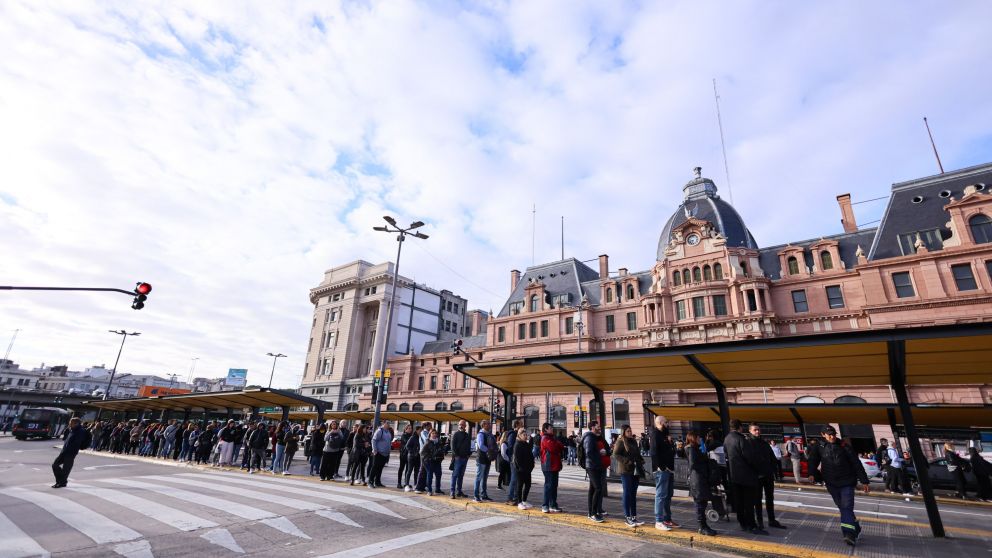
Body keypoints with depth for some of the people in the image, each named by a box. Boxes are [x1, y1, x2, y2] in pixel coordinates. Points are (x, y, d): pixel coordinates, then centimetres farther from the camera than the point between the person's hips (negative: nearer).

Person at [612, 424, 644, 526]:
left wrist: (640, 460, 8)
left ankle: (634, 517, 17)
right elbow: (615, 454, -13)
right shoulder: (620, 442, -7)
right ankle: (627, 517, 4)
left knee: (633, 494, 10)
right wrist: (627, 461, -20)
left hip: (635, 471, 7)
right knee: (627, 493, -3)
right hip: (626, 470, -7)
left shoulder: (634, 441, 17)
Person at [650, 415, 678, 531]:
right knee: (661, 495, -7)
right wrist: (661, 467, -21)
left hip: (669, 469, 10)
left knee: (668, 495, 15)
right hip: (661, 470, -10)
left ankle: (667, 519, 24)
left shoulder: (665, 435, 19)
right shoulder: (656, 435, -12)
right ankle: (659, 521, -3)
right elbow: (654, 452, -20)